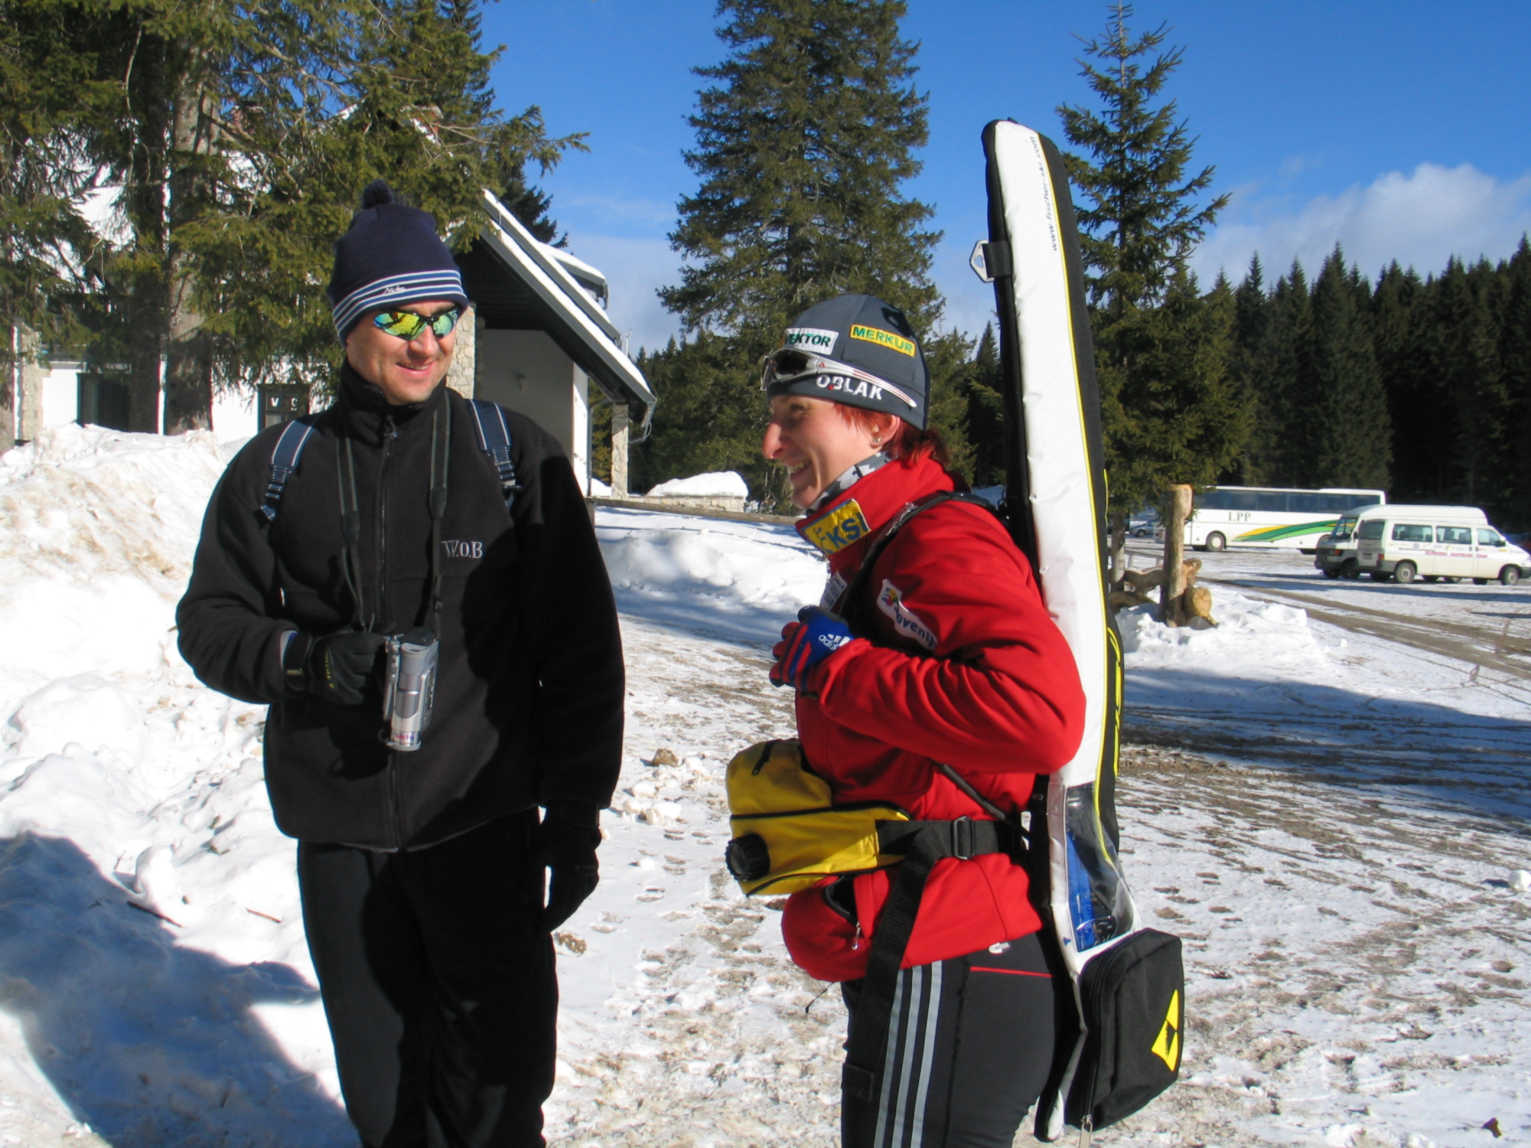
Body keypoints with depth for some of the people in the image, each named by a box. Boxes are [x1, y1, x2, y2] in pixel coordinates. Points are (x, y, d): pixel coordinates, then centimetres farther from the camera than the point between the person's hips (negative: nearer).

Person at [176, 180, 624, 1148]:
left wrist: (577, 813, 0)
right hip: (337, 833, 2)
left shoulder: (517, 458, 1)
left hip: (483, 827, -2)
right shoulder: (278, 469, 5)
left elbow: (581, 651, 2)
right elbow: (209, 621, 9)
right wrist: (302, 659, -12)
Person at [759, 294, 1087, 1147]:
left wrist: (840, 669, -23)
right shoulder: (871, 554, 16)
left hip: (952, 976, -11)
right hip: (911, 962, 11)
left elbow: (1039, 714, -33)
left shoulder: (942, 542, -17)